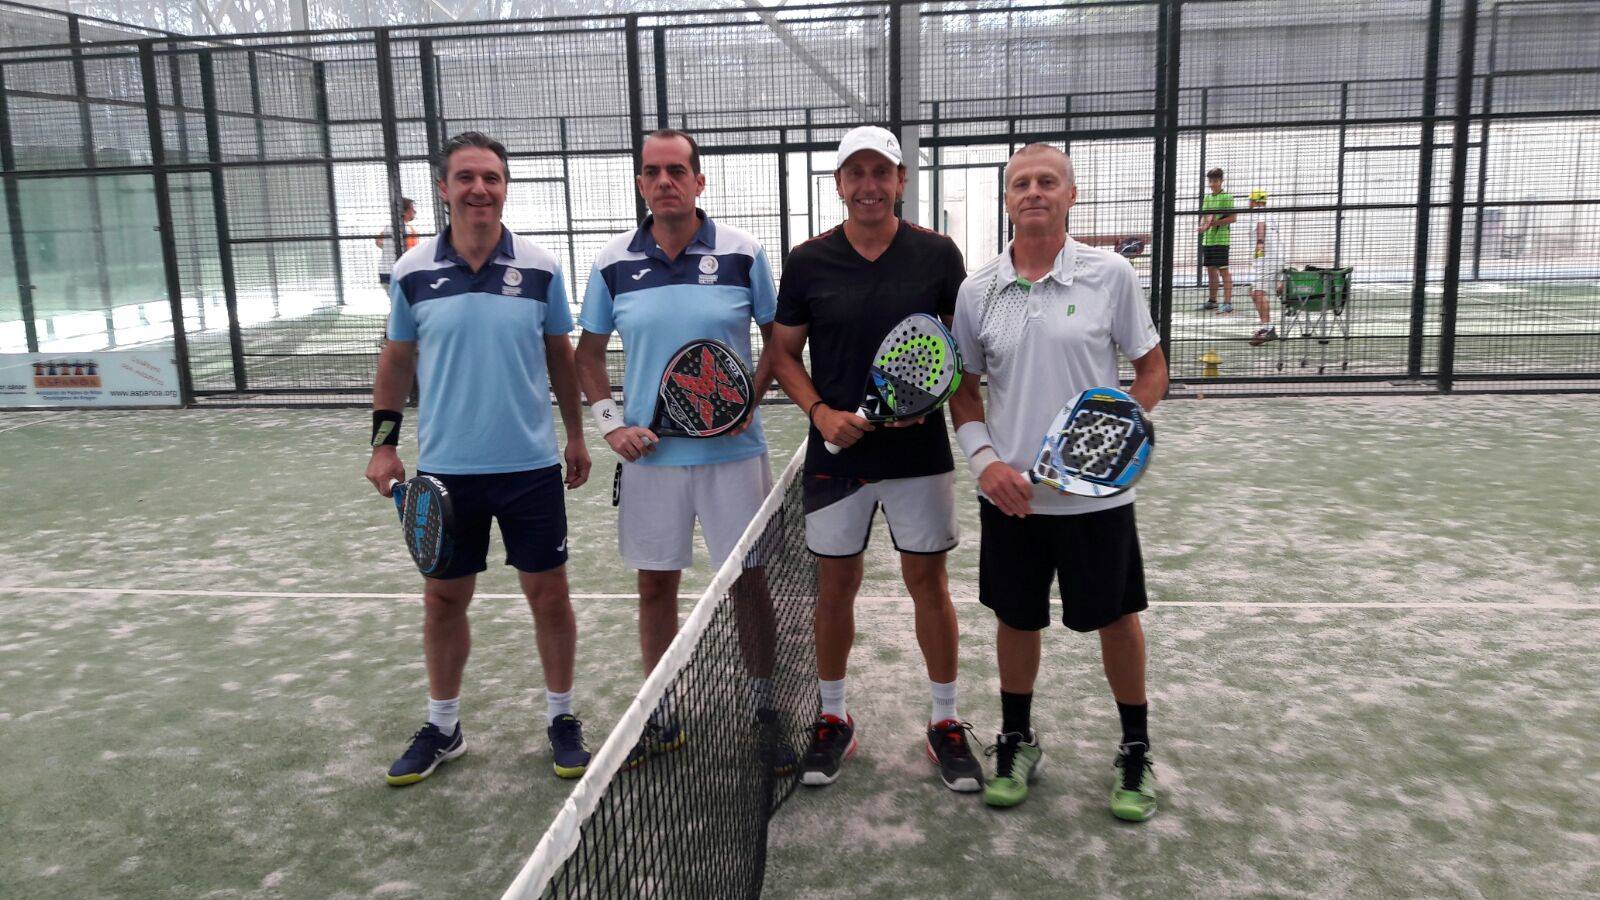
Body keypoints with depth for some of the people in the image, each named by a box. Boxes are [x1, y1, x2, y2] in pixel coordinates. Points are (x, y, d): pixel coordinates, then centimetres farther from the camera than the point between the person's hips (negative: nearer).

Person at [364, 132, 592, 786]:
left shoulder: (541, 268, -2)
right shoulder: (412, 272, -1)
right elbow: (396, 361, 9)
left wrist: (576, 436, 10)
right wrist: (384, 444, 4)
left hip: (531, 465, -1)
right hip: (445, 468, 1)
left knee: (548, 594, 6)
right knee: (443, 599, 11)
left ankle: (561, 718, 25)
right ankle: (442, 726, 29)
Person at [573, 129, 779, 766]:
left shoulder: (744, 254, -4)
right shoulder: (614, 262, 2)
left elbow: (780, 338, 4)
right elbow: (589, 352, 12)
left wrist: (750, 398, -12)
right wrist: (610, 422, -1)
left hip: (732, 452, -2)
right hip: (649, 454, 2)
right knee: (655, 586, 11)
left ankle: (767, 711, 24)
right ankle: (661, 718, 27)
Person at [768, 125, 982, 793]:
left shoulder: (937, 254, -2)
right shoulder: (808, 261, 0)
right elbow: (783, 351, 6)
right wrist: (820, 411, -11)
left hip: (920, 450, 0)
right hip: (837, 453, 1)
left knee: (928, 582, 8)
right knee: (835, 586, 10)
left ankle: (945, 723, 24)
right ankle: (833, 719, 27)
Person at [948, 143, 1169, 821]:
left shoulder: (1110, 275, -5)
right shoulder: (977, 290, 1)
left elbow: (1151, 365, 3)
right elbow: (964, 388, 8)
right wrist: (984, 459, -7)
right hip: (1010, 493, 2)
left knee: (1116, 617, 11)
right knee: (1016, 619, 13)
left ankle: (1136, 749, 31)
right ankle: (1017, 740, 34)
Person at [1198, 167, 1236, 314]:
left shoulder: (1226, 197, -6)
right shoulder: (1206, 198, 15)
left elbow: (1233, 218, -10)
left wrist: (1215, 223, -19)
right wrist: (1203, 225, -2)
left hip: (1221, 239, -7)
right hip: (1207, 239, 7)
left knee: (1223, 270, -8)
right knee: (1211, 270, 12)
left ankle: (1228, 303, -7)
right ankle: (1211, 301, 20)